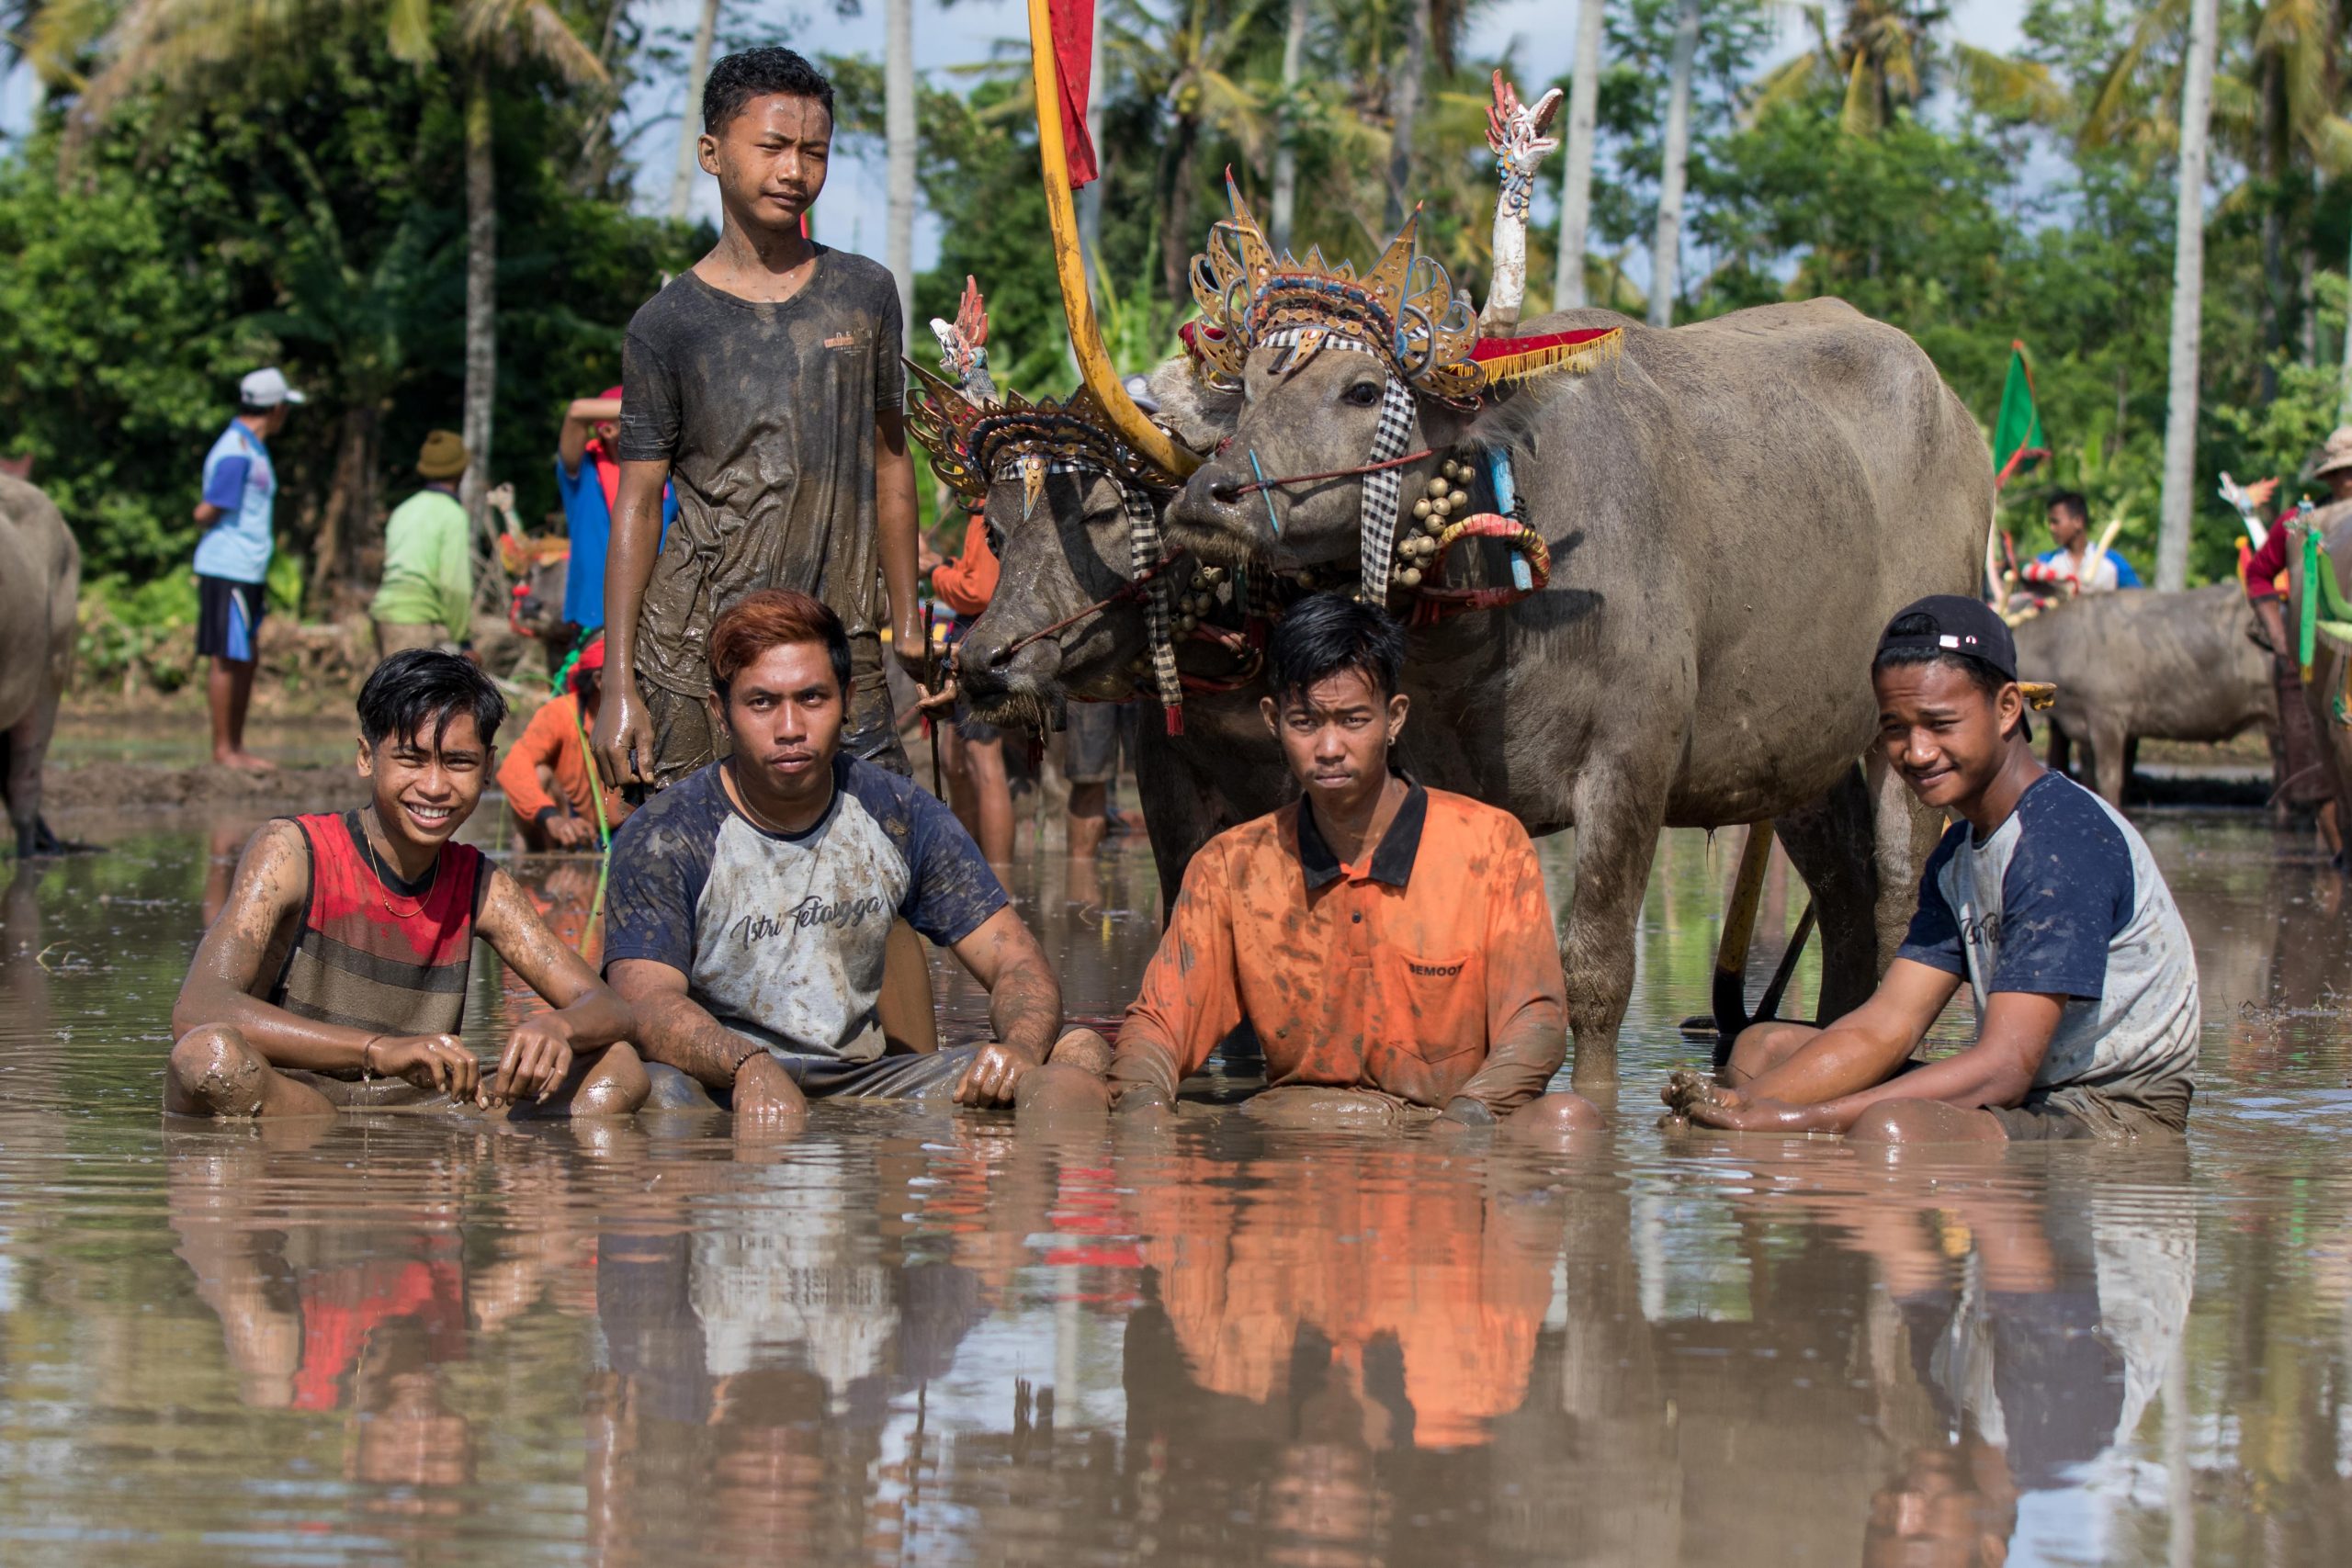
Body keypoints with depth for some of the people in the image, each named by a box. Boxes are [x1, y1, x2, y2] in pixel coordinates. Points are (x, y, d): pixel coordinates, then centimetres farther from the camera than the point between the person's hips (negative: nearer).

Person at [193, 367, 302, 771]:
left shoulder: (253, 449, 16)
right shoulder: (235, 453, -17)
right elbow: (206, 512, -19)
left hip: (248, 572, 10)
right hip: (227, 571, -10)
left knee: (248, 660, 12)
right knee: (228, 661, -4)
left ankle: (236, 747, 18)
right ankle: (223, 749, 1)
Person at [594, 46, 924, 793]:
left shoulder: (866, 295, 10)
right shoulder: (667, 324, 2)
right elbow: (638, 506, 2)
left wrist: (907, 622, 13)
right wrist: (620, 685, -4)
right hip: (696, 651, -2)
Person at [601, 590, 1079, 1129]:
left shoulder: (900, 817, 4)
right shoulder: (664, 838, -7)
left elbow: (1015, 961, 2)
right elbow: (646, 1002, -21)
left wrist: (1020, 1048, -23)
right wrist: (750, 1067, -42)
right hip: (720, 1095, -4)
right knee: (656, 1090, -39)